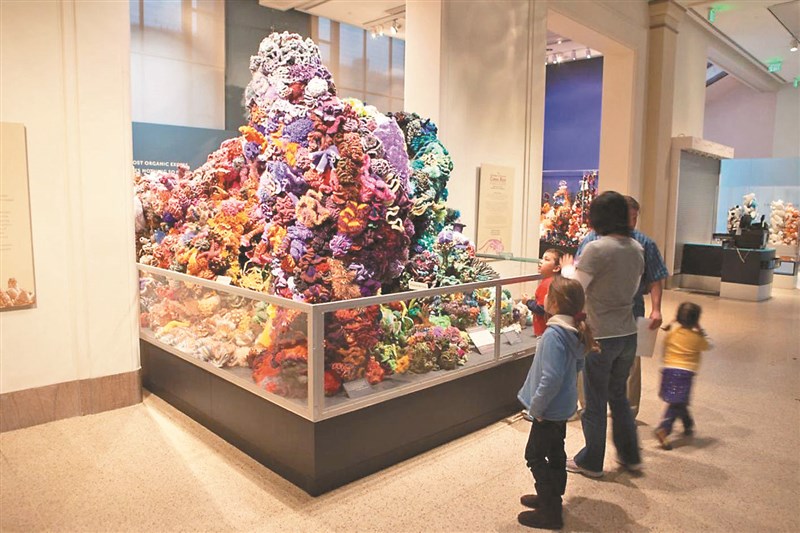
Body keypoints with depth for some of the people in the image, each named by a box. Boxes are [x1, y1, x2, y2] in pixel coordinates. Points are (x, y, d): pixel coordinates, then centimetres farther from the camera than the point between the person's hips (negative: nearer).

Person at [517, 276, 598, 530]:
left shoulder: (554, 334, -29)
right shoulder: (575, 330, 0)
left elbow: (551, 378, -32)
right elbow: (577, 364, 14)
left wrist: (535, 407, -19)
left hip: (550, 408, -9)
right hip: (563, 405, 9)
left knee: (535, 455, 5)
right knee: (555, 452, 22)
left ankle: (550, 513, 13)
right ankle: (552, 498, 38)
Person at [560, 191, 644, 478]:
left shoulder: (596, 249, -20)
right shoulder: (637, 249, 2)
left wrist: (567, 269, 5)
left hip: (600, 338, -7)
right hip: (628, 335, 7)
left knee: (595, 403, 10)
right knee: (619, 396, 25)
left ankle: (591, 462, 27)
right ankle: (630, 455, 37)